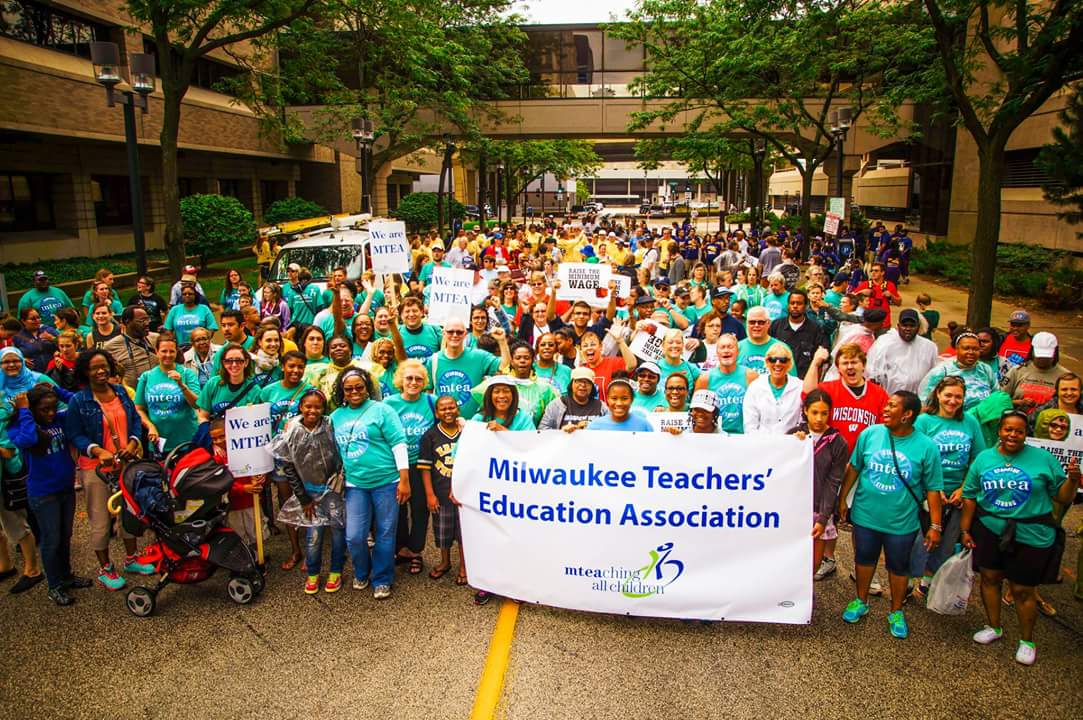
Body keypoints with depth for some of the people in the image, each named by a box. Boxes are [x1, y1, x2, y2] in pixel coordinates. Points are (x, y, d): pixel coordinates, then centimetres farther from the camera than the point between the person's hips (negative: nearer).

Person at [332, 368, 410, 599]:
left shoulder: (381, 410, -4)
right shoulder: (336, 416, 10)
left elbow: (399, 443, -7)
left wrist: (404, 480, -11)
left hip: (386, 481, -3)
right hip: (355, 484, 3)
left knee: (385, 534, 5)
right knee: (354, 536, -1)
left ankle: (381, 580, 23)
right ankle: (361, 573, 28)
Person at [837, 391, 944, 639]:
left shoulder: (926, 447, -14)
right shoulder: (870, 434, -10)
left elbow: (933, 489, -9)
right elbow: (853, 468, 2)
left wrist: (935, 526, -7)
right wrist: (842, 498, 4)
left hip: (901, 523, -2)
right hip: (865, 515, 2)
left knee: (898, 567, 17)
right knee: (864, 559, 20)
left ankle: (896, 612, 38)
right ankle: (861, 601, 43)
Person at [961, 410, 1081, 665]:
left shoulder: (1043, 459, -5)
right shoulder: (983, 458, 2)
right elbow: (970, 496, 7)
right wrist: (965, 530, 6)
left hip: (1031, 536, -3)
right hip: (989, 531, 3)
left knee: (1023, 589, 7)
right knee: (990, 577, 13)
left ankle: (1027, 641, 27)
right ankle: (994, 627, 35)